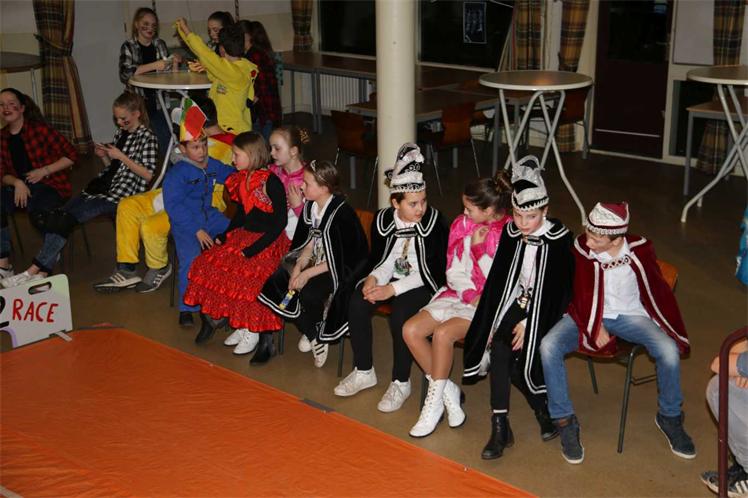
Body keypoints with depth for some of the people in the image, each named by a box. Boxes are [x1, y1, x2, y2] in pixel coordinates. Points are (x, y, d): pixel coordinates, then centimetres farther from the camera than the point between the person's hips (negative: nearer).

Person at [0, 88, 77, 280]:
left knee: (39, 215, -36)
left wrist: (44, 171, -13)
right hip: (19, 186, 5)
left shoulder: (39, 129, -8)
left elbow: (71, 155, -8)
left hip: (49, 185, -5)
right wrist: (17, 183, -11)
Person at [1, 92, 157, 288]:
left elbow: (148, 175, -9)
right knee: (55, 216, -17)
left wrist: (121, 156, -13)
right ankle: (44, 271, -22)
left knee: (66, 219, -23)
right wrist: (104, 156, 6)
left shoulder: (147, 137, -2)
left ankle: (35, 270, -18)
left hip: (120, 193, -8)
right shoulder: (120, 133, 20)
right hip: (101, 186, 8)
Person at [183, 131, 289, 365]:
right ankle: (214, 316, 13)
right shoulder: (242, 179, 10)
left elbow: (280, 222, -18)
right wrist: (225, 236, 7)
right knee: (207, 263, -7)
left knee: (255, 277, -30)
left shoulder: (271, 182, -16)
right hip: (243, 236, 8)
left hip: (268, 241, -8)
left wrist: (254, 249, -21)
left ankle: (266, 341, -16)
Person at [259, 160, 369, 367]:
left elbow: (340, 259, -22)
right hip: (318, 261, 9)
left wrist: (308, 273, -23)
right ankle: (311, 335, -1)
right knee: (275, 280, -8)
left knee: (309, 293, -33)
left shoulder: (341, 213, -24)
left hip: (345, 269, -8)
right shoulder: (311, 205, 0)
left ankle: (317, 337, 0)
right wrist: (298, 266, -10)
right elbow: (310, 243, 7)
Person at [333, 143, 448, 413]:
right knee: (356, 304, -19)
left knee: (399, 315, -32)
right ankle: (364, 371, -1)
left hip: (423, 285, -5)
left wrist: (393, 289, -25)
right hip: (391, 279, 5)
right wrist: (372, 277, -17)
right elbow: (379, 259, 7)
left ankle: (401, 382, -12)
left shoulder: (434, 222, -18)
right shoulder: (383, 220, -3)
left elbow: (432, 272, -19)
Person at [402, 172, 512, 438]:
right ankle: (447, 391, -2)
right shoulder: (462, 225, 5)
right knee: (411, 330, -14)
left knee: (443, 333, -29)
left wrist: (479, 248, -19)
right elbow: (454, 272, 5)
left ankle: (434, 403, -12)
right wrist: (471, 295, -10)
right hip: (460, 294, 7)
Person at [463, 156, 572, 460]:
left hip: (543, 310, -3)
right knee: (499, 351, -24)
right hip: (515, 303, 3)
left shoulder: (558, 238, -8)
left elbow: (557, 289, -9)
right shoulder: (510, 233, 4)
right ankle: (500, 428, -17)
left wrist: (529, 322, -15)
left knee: (521, 358, -24)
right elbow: (498, 280, 5)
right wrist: (494, 322, -5)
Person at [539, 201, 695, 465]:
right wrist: (594, 327, -14)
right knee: (548, 346, -28)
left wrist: (674, 333, 2)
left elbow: (659, 293, 0)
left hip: (629, 315, 0)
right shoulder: (579, 249, -16)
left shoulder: (639, 251, -13)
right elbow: (573, 295, -3)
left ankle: (670, 417, 2)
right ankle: (564, 421, -12)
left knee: (669, 351, -26)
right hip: (587, 315, 0)